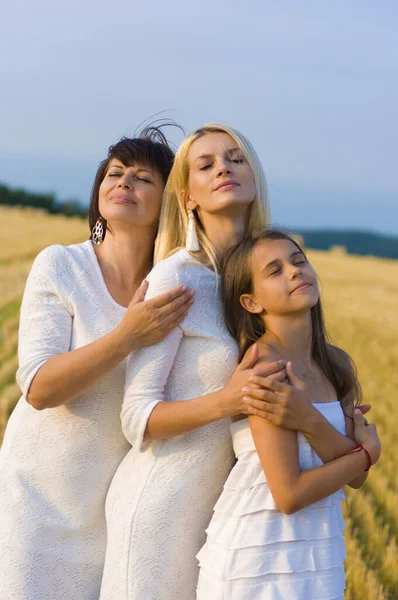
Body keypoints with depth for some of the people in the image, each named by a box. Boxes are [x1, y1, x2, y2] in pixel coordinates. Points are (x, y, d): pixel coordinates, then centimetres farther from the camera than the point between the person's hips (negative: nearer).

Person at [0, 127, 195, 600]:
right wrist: (127, 337, -31)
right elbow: (38, 388, -18)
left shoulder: (180, 287, -3)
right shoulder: (59, 266, -10)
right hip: (45, 493, -2)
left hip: (124, 499, 2)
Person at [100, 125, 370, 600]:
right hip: (160, 505, -6)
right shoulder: (175, 276, -14)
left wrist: (328, 418, -3)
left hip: (219, 503, 6)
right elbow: (138, 418, -16)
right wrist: (226, 400, -31)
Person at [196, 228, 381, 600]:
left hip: (319, 555, 6)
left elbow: (355, 477, -4)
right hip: (258, 557, -6)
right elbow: (290, 494, -20)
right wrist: (368, 452, -6)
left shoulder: (336, 364, 4)